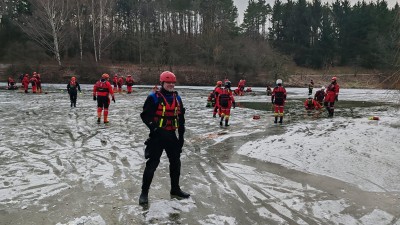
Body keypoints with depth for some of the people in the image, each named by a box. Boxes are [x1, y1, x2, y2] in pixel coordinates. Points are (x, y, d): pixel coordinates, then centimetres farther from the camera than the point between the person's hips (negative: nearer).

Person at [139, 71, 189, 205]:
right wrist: (155, 128, -21)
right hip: (157, 136, -6)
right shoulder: (154, 98, -10)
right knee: (152, 164, -2)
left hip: (171, 135, 6)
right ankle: (144, 192, 13)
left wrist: (181, 136, 11)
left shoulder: (177, 98, 8)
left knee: (175, 163, 14)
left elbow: (181, 118, 13)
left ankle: (175, 189, 32)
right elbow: (145, 116, -12)